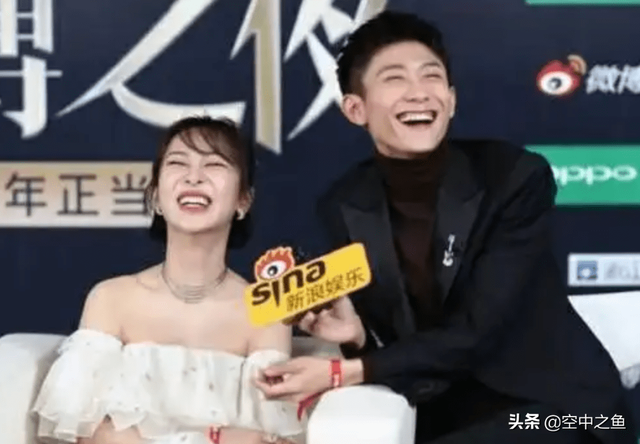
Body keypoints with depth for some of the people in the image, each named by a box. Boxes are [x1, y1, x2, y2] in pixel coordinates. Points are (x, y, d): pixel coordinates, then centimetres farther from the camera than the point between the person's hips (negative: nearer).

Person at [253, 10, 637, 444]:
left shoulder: (517, 176, -17)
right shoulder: (345, 206, -5)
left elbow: (477, 332, -22)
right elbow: (382, 335, 1)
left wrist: (344, 372, -26)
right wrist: (355, 334, -22)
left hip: (553, 403, -4)